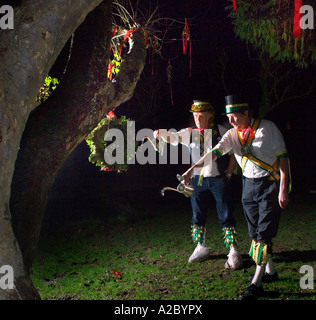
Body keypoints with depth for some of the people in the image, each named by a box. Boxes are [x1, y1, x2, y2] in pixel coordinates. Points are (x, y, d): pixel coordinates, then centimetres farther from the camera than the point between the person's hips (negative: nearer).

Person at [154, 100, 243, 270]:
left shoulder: (221, 131, -1)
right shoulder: (189, 133, 7)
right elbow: (173, 137, -3)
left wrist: (228, 173, -3)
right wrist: (160, 134, -24)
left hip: (219, 179, -3)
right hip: (198, 180, 4)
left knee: (226, 216, -3)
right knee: (198, 216, 11)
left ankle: (233, 252, 2)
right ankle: (201, 248, 25)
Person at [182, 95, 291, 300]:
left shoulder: (267, 128, -9)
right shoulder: (233, 134, 3)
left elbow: (282, 157, -9)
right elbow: (216, 152, -11)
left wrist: (283, 189, -15)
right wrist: (193, 168, -28)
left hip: (271, 183, -5)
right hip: (249, 185, 6)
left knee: (264, 233, -8)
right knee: (255, 233, 11)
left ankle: (256, 284, -6)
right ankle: (270, 271, 28)